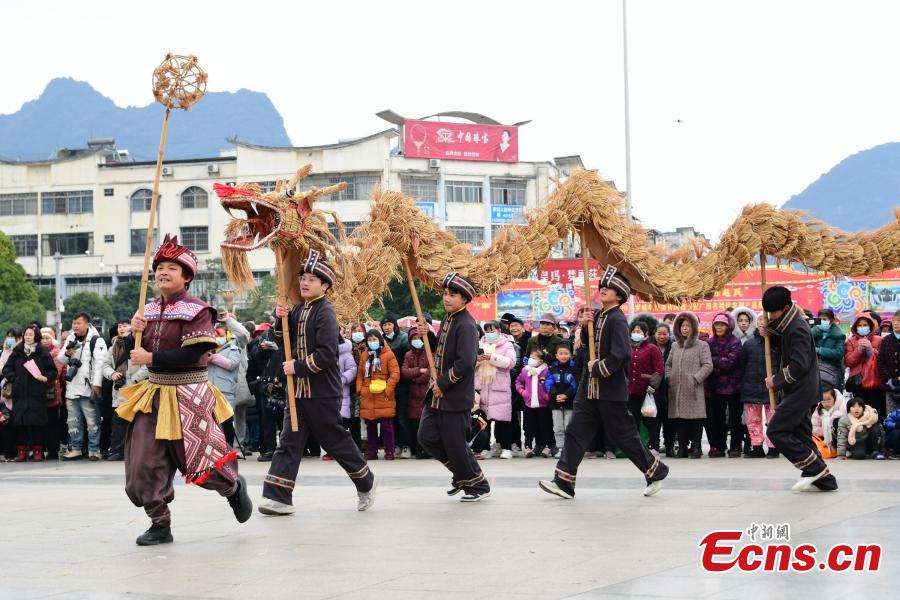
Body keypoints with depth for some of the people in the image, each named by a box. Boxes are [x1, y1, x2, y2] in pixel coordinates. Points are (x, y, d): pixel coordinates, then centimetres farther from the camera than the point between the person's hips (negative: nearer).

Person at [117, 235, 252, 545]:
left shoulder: (197, 311, -11)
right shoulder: (149, 310, 9)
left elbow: (192, 354, -20)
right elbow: (133, 352, 14)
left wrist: (151, 359, -20)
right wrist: (133, 333, -6)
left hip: (187, 397, -6)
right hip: (153, 393, 6)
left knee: (202, 465, 2)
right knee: (143, 465, -1)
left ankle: (234, 487, 34)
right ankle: (160, 525, 11)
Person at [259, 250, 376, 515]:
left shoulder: (325, 313, -14)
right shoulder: (299, 309, 12)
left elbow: (326, 354, -22)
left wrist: (299, 367, -19)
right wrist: (281, 318, 1)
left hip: (323, 392, -8)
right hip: (298, 390, 8)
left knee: (336, 441, 4)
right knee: (289, 441, 2)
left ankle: (366, 484, 23)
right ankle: (277, 498, 0)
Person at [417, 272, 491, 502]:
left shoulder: (466, 325, -17)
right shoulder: (447, 319, 11)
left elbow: (465, 362, -24)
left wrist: (443, 383, -18)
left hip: (456, 397, -9)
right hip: (438, 394, 9)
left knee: (455, 444, -3)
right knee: (427, 436, 6)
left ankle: (479, 486, 15)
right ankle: (461, 473, 23)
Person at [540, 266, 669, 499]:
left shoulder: (617, 320, -14)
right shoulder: (598, 316, 11)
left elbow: (621, 354, -24)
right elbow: (585, 344, 20)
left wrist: (598, 369, -17)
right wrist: (585, 327, 2)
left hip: (611, 390, -8)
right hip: (589, 390, 8)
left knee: (623, 435, 2)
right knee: (575, 432, 0)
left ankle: (656, 471, 20)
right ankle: (564, 482, -1)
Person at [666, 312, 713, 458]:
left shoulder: (702, 346, 3)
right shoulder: (675, 346, 19)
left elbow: (708, 366, -3)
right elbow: (668, 364, 23)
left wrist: (696, 378, -13)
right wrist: (669, 377, 6)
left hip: (694, 391, -4)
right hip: (677, 390, 4)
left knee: (696, 419, -6)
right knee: (680, 419, 3)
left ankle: (696, 447, -1)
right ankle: (682, 447, 8)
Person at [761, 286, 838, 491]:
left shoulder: (797, 329, -19)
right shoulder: (788, 324, 11)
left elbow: (799, 365, -25)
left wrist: (776, 381, -14)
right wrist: (770, 334, 6)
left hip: (800, 391, -10)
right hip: (799, 390, 10)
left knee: (776, 431, -11)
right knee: (801, 434, 11)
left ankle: (814, 468, -6)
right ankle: (824, 479, 13)